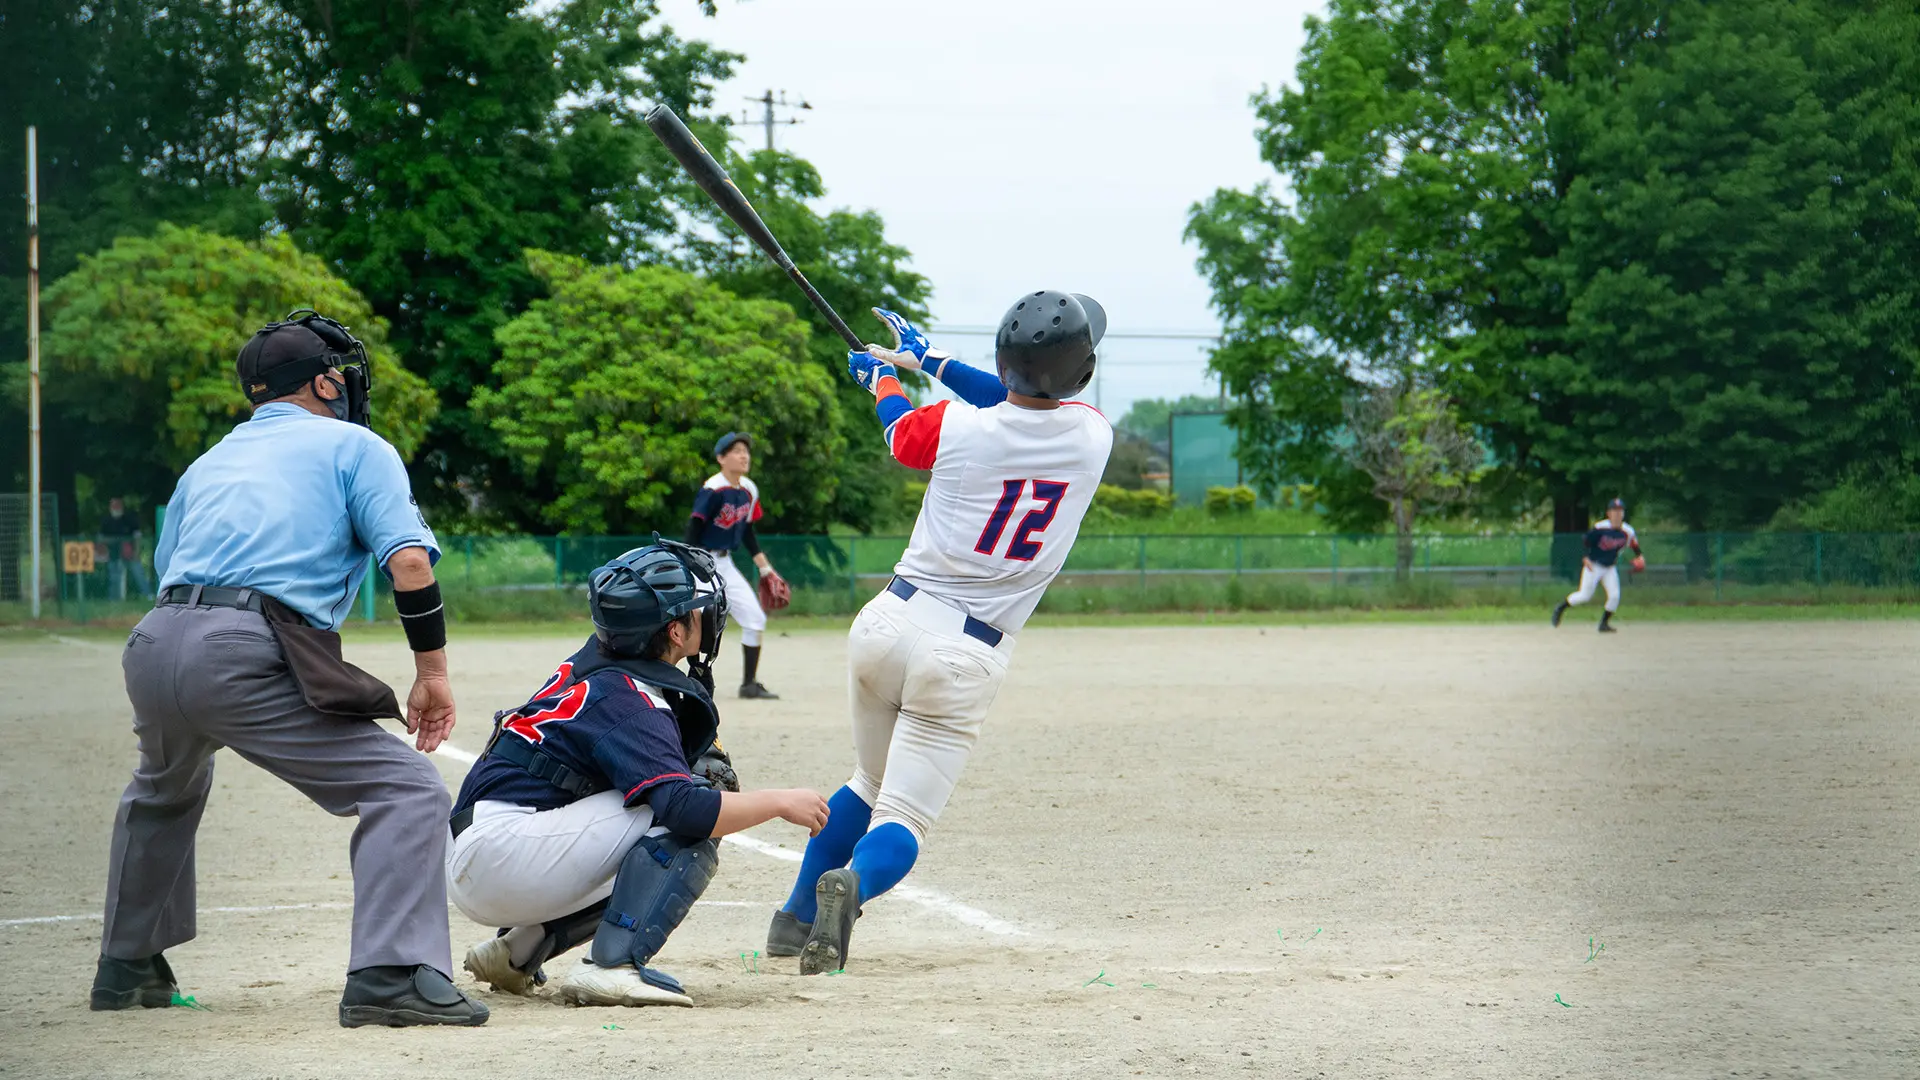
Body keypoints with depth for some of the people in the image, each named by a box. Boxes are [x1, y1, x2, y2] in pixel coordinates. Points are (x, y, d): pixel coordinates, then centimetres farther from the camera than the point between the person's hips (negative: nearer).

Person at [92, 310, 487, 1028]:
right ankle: (389, 975, -24)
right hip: (245, 660, -7)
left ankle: (127, 967, 41)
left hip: (152, 649, 7)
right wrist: (432, 672, 3)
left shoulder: (209, 461, 31)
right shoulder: (354, 446, 13)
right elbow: (409, 560, -2)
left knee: (165, 789, 37)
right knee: (407, 789, -6)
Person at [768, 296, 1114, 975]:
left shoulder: (957, 427, -7)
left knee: (870, 782, 26)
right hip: (966, 659, -2)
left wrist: (882, 376, 40)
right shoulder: (1091, 436, -3)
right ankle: (854, 885, -35)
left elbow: (900, 429, 18)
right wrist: (932, 359, 28)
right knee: (903, 817, -2)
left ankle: (795, 918, 28)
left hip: (889, 623, 2)